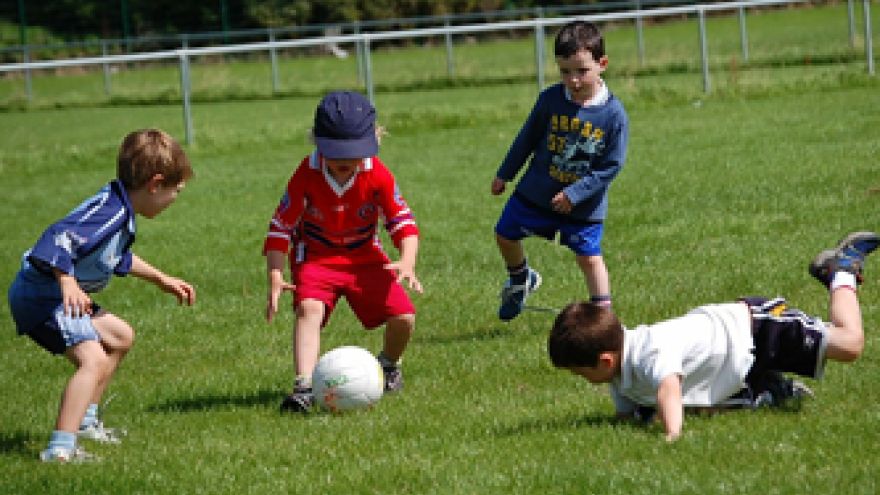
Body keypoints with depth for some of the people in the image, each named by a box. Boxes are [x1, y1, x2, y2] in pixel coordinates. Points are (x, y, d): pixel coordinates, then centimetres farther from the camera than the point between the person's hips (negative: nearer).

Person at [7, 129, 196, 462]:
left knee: (121, 337, 26)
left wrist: (162, 280, 40)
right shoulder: (110, 212, -22)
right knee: (94, 360, -27)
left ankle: (84, 421, 35)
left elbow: (119, 258, 32)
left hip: (67, 296, 11)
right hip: (42, 296, -11)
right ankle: (60, 449, -35)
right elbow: (61, 237, -34)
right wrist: (68, 284, -40)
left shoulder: (120, 210, 12)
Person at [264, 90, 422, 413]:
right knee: (309, 308, -31)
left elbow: (403, 222, -9)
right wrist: (275, 277, -27)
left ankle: (388, 364, 21)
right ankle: (304, 387, -40)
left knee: (403, 317, -13)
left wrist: (407, 262, -29)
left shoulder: (377, 175, -15)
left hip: (365, 257, 2)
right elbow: (280, 227, -15)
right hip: (316, 257, -2)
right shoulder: (307, 175, -19)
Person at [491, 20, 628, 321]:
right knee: (505, 235, 16)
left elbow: (611, 165, -15)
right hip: (536, 192, 4)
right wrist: (504, 175, 12)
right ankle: (521, 280, 44)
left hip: (584, 204, -3)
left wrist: (575, 194, -21)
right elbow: (527, 138, 3)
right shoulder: (550, 99, -13)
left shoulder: (614, 114, -20)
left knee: (590, 258, -3)